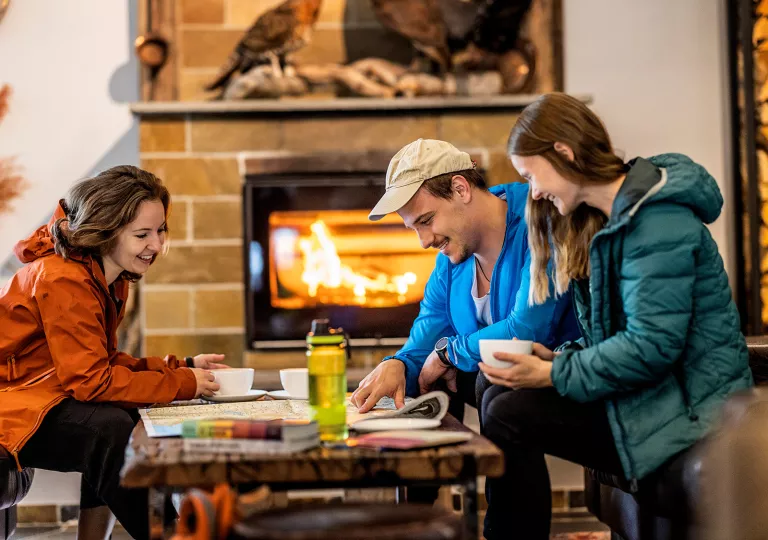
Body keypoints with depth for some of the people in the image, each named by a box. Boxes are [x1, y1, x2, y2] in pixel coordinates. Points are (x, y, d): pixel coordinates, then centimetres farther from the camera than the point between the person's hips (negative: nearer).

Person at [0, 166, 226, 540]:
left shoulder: (110, 280, 8)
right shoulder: (65, 281, -22)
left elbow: (107, 361, 10)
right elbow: (91, 380, -24)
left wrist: (184, 367, -2)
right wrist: (183, 384, -20)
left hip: (48, 397, 10)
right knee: (111, 430, -29)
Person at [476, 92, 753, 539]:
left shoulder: (657, 219, -18)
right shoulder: (609, 216, 13)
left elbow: (653, 346, -24)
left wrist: (554, 375, -16)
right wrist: (558, 359, -1)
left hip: (688, 408, -10)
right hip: (649, 389, 10)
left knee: (508, 417, -17)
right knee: (499, 398, 2)